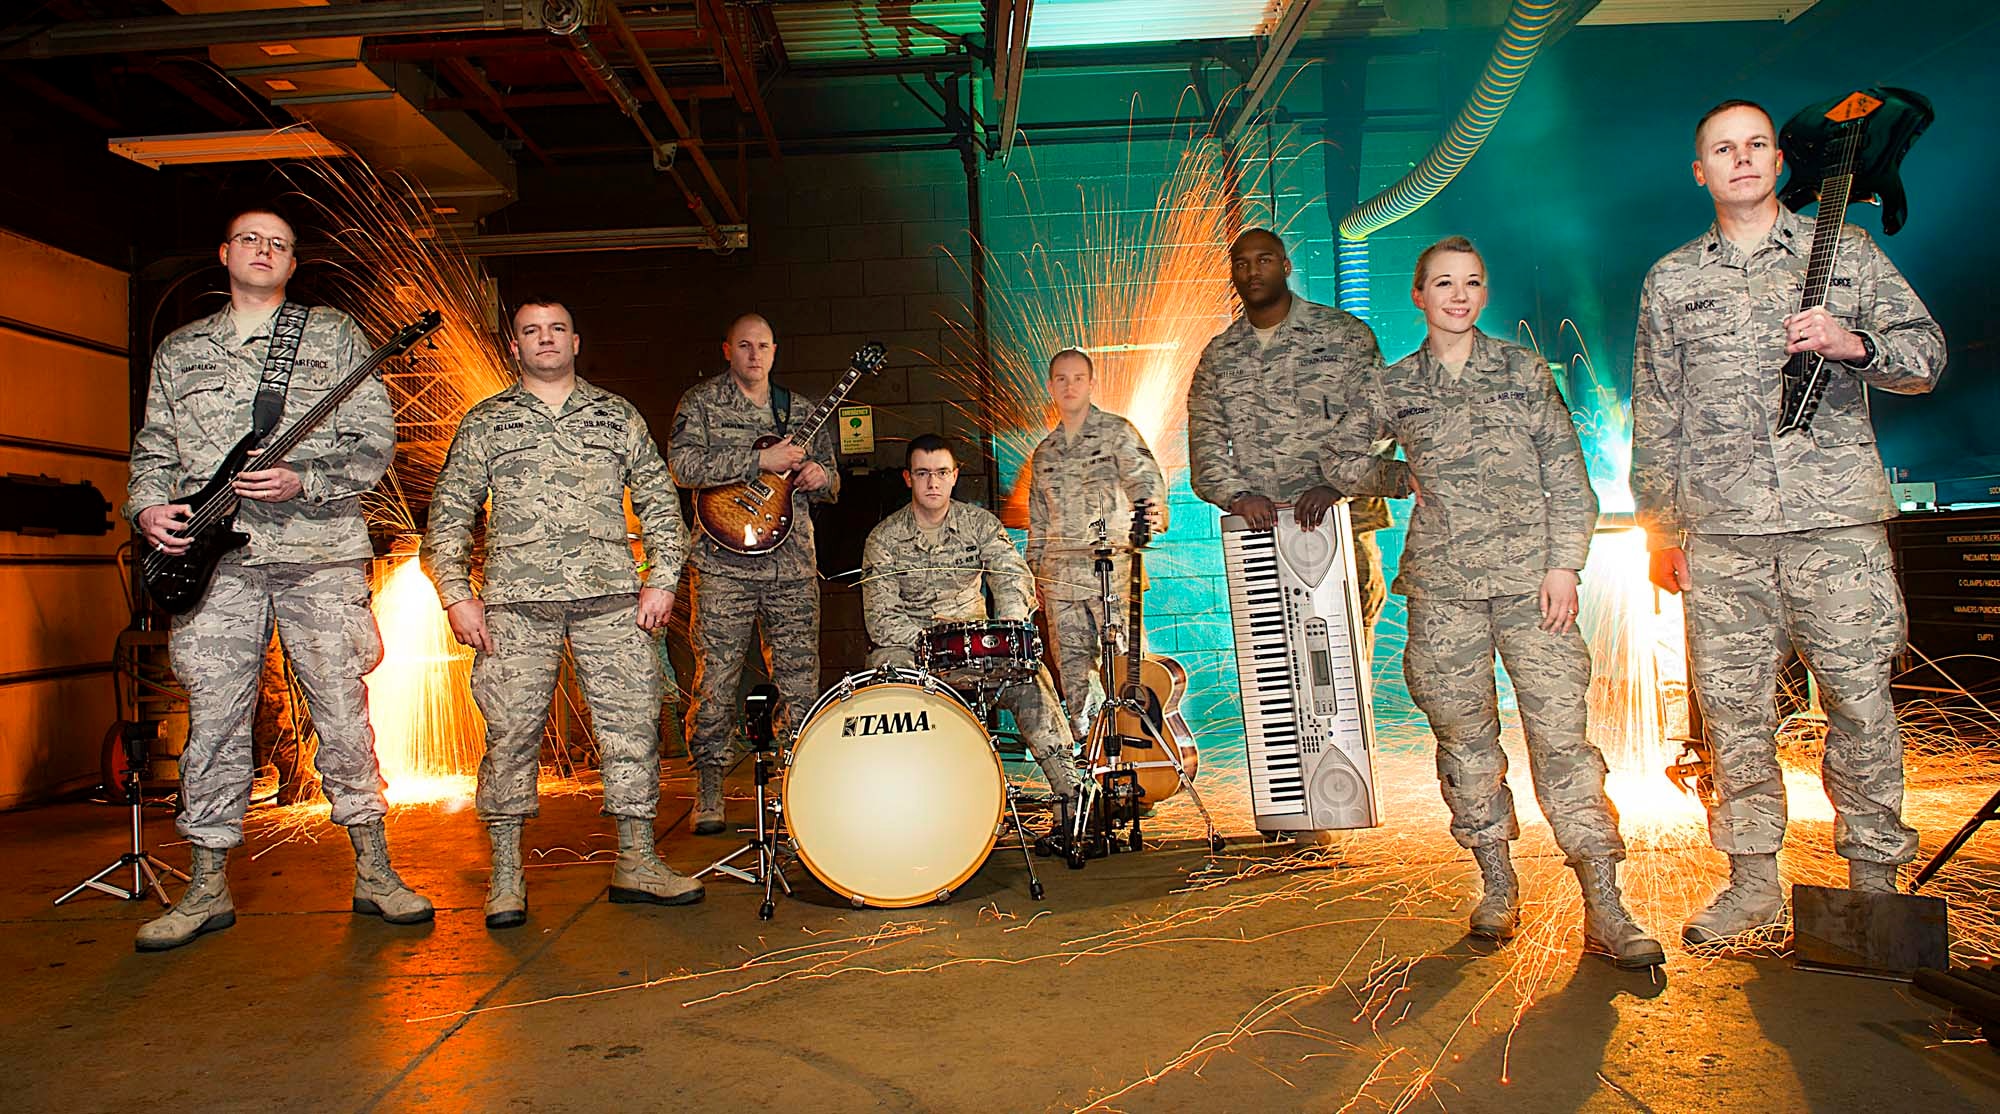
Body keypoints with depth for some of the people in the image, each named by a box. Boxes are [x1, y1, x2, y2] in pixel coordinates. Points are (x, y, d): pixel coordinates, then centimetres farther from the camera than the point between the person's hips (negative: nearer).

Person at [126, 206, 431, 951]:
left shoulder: (333, 334, 11)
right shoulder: (179, 350, 19)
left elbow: (376, 439, 3)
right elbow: (154, 449, 20)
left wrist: (304, 481, -12)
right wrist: (148, 507, 0)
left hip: (321, 553, -2)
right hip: (215, 559, 3)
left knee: (344, 715, -1)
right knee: (214, 721, 4)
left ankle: (373, 872, 8)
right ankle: (208, 888, 15)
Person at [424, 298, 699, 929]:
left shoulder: (617, 416, 15)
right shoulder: (485, 423, 13)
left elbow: (660, 502, 13)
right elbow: (449, 514, 11)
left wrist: (661, 580, 3)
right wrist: (457, 595, 0)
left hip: (612, 597, 1)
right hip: (516, 600, -1)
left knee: (633, 723, -2)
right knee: (511, 733, -2)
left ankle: (636, 862, 9)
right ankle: (506, 874, 11)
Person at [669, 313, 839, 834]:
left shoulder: (802, 411, 18)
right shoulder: (701, 402, 6)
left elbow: (831, 479, 23)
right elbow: (684, 465, -10)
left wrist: (820, 477, -2)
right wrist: (761, 461, -15)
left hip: (794, 565, 4)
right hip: (725, 563, -3)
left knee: (801, 683, 4)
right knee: (716, 683, -1)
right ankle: (708, 795, 11)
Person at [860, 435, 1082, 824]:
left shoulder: (980, 523, 3)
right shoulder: (885, 538, -3)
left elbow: (1014, 577, -11)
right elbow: (880, 619, -9)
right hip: (908, 646, -1)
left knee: (1030, 674, -26)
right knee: (888, 668, -36)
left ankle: (1069, 790, -26)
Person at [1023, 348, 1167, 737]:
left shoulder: (1116, 431, 2)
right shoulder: (1044, 452, 17)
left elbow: (1145, 477, -12)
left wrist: (1156, 511, -34)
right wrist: (1033, 575, 15)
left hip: (1111, 569, -5)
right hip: (1060, 575, 5)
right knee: (1072, 668, 6)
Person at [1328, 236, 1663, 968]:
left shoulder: (1524, 370, 9)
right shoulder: (1392, 386, 10)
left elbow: (1567, 474, 5)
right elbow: (1344, 460, 22)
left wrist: (1564, 563, -4)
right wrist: (1413, 474, 11)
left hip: (1529, 573, -1)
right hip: (1442, 583, 1)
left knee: (1561, 728, -8)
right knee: (1463, 731, 4)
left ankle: (1604, 908, -4)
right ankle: (1497, 884, 17)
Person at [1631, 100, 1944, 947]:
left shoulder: (1845, 251, 12)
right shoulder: (1671, 280, 14)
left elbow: (1928, 358, 9)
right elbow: (1654, 417, 13)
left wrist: (1855, 344, -13)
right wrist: (1661, 530, 8)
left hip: (1839, 524, -1)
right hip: (1722, 534, 1)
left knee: (1860, 701, 1)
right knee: (1732, 708, 2)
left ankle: (1874, 881, 15)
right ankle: (1753, 880, 14)